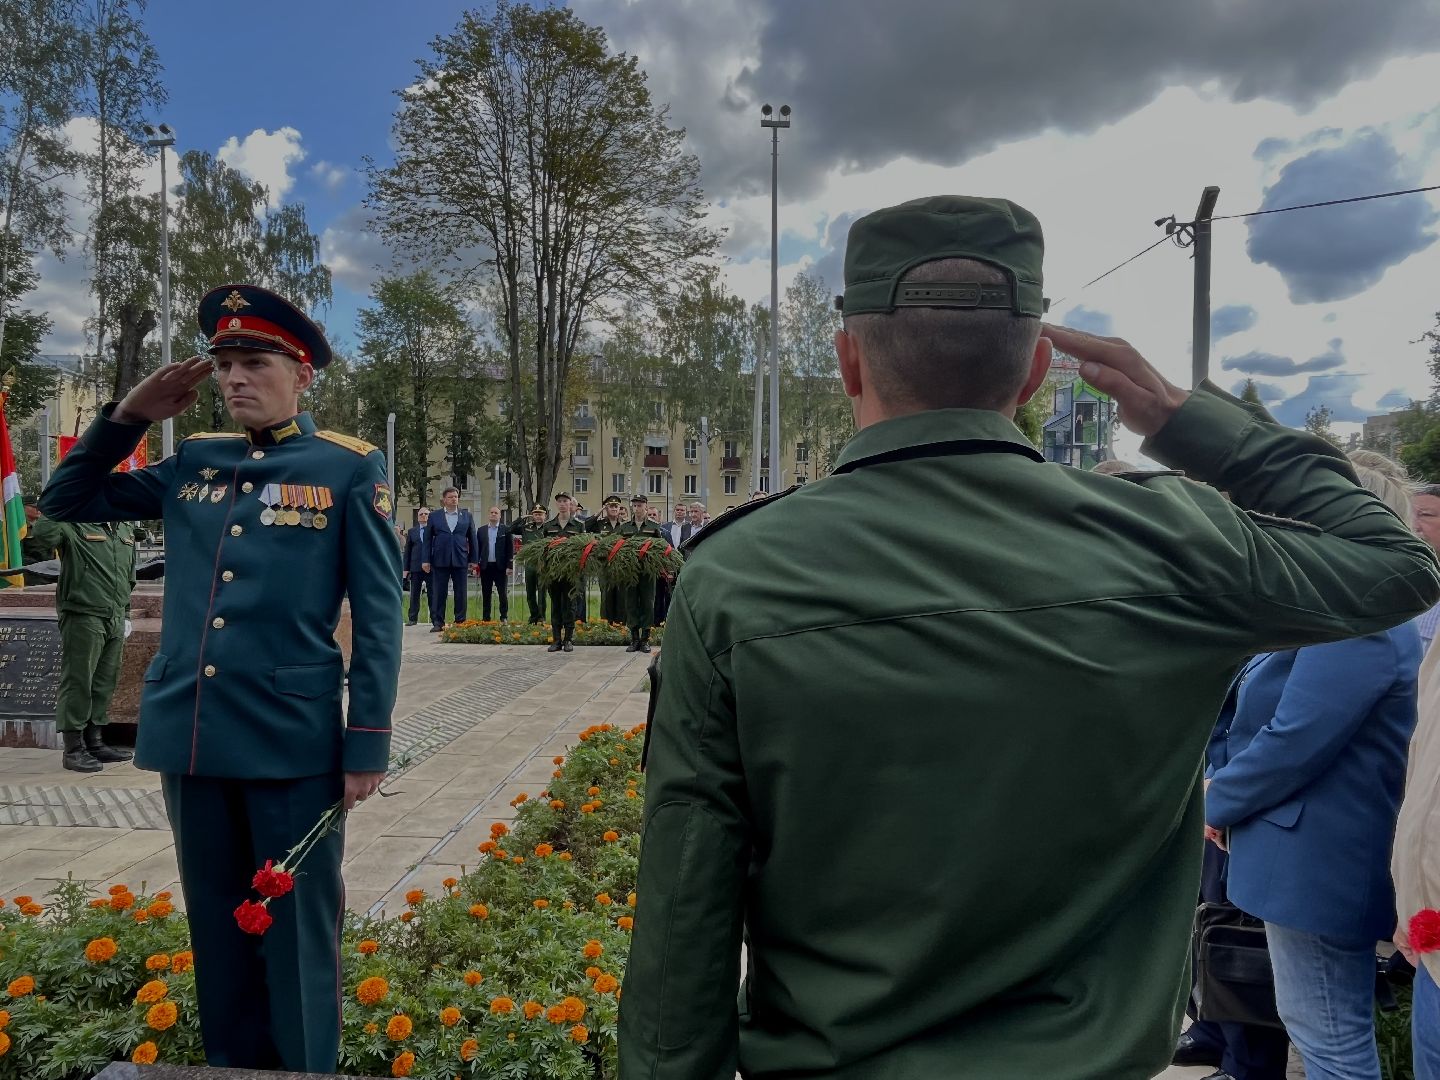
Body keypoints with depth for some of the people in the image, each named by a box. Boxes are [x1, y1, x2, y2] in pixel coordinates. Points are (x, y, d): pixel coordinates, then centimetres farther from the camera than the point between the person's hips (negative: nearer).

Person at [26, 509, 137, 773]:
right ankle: (73, 748, 3)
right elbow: (42, 535, -28)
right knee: (78, 682, -3)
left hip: (115, 620, 7)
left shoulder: (126, 530, 15)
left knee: (105, 682, 12)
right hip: (83, 617, -7)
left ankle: (94, 742, 23)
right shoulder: (74, 526, -5)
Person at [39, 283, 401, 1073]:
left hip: (294, 741, -4)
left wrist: (366, 744, -9)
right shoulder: (192, 463, 10)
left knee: (297, 935, 8)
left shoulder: (350, 468, -3)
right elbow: (66, 501, 20)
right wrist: (131, 413, 7)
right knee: (219, 930, 17)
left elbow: (377, 616, -5)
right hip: (191, 737, 5)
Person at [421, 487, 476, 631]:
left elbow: (472, 539, 10)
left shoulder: (467, 516, 9)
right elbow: (428, 539, 5)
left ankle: (460, 622, 11)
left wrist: (473, 559, 5)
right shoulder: (434, 516, 7)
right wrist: (426, 560, -1)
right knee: (438, 593, 0)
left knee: (461, 593, 3)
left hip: (460, 560, 1)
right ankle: (437, 623, 5)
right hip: (440, 560, -1)